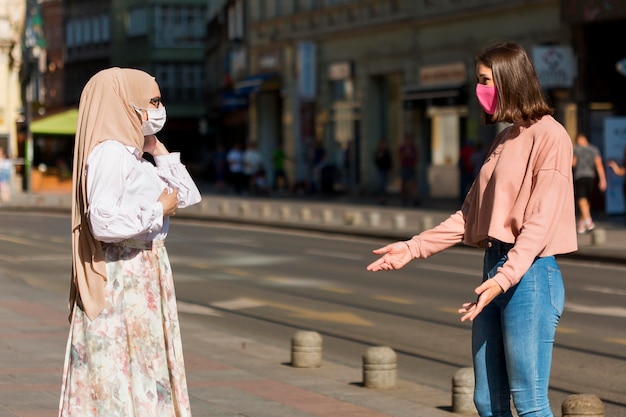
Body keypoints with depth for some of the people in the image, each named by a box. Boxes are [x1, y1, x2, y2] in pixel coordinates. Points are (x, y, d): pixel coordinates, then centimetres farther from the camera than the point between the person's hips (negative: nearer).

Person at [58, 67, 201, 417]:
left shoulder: (131, 153, 14)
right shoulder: (109, 152, -15)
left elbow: (188, 196, 18)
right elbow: (104, 222, -27)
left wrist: (158, 149, 11)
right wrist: (159, 209, -14)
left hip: (144, 279, 10)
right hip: (121, 280, -10)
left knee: (145, 372, 12)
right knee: (122, 375, -6)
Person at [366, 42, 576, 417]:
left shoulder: (549, 135, -9)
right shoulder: (505, 139, 18)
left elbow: (541, 220, -17)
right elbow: (470, 215, 19)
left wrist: (505, 277, -27)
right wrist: (413, 248, 12)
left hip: (529, 274, -9)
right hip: (494, 267, 9)